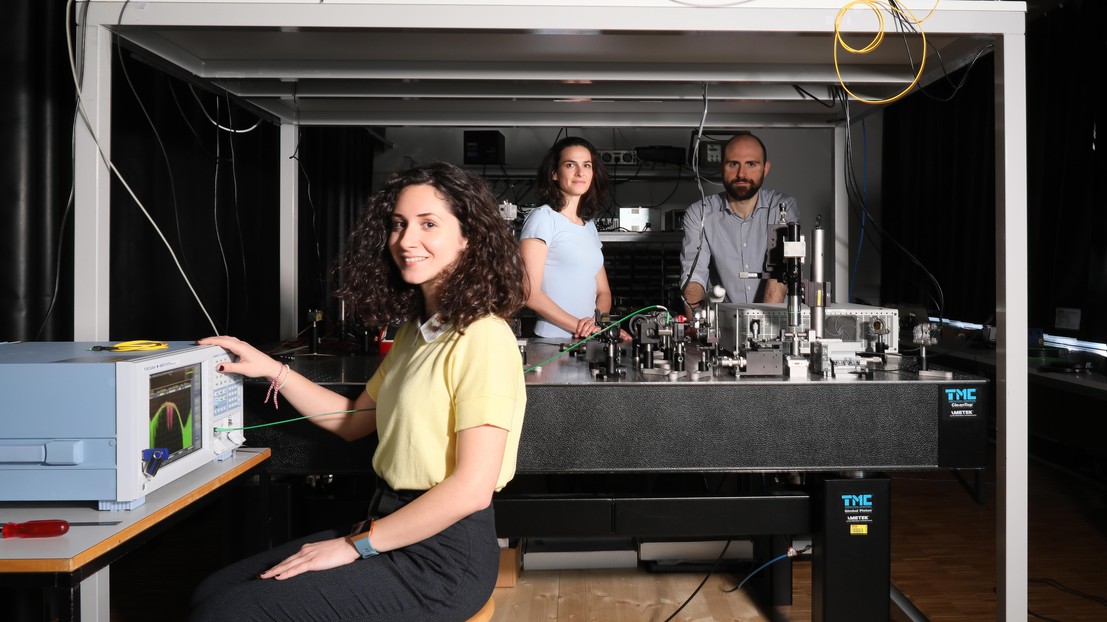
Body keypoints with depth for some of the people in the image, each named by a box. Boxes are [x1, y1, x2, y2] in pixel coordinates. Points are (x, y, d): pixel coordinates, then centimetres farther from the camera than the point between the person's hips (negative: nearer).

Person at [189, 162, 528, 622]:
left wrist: (355, 546, -16)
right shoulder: (416, 328, 13)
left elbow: (471, 488, -22)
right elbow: (354, 421, 17)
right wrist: (272, 371, 7)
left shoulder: (483, 338, -18)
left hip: (441, 557, -9)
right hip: (393, 527, 9)